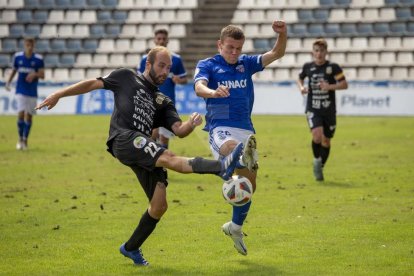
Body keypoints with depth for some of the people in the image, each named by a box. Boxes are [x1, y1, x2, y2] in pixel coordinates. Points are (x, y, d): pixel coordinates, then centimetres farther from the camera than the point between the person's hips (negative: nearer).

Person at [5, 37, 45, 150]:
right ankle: (20, 139, 2)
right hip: (21, 90, 0)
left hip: (32, 92, 0)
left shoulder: (38, 59, -4)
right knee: (21, 114, -12)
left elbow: (42, 75, -6)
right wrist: (8, 82, 2)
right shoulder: (17, 57, 1)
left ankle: (25, 139, 18)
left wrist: (35, 74, -26)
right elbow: (14, 71, 14)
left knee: (29, 116, 4)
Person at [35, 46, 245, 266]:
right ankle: (221, 168, -51)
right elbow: (92, 84, 17)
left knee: (159, 206, 0)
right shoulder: (127, 77, 17)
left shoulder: (163, 102, 26)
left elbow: (178, 130, 11)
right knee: (169, 158, -29)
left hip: (145, 152, 7)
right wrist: (58, 95, 10)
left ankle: (131, 248, 19)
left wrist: (191, 124, -12)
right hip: (124, 139, -6)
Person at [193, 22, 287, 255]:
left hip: (246, 130, 4)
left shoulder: (246, 64, 13)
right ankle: (245, 157, -73)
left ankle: (235, 227, 26)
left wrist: (283, 34, -17)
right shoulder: (207, 65, 1)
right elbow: (199, 87, -20)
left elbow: (277, 54, 4)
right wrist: (213, 92, -43)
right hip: (220, 128, -4)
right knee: (231, 148, -40)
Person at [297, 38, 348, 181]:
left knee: (326, 140, 9)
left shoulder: (333, 67, -5)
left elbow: (344, 84, -8)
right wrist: (301, 87, 1)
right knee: (317, 135, -23)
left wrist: (330, 87, -24)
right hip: (313, 109, 0)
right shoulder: (308, 66, 2)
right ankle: (316, 161, 1)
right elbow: (300, 78, 22)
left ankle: (320, 167, 30)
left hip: (329, 110, 0)